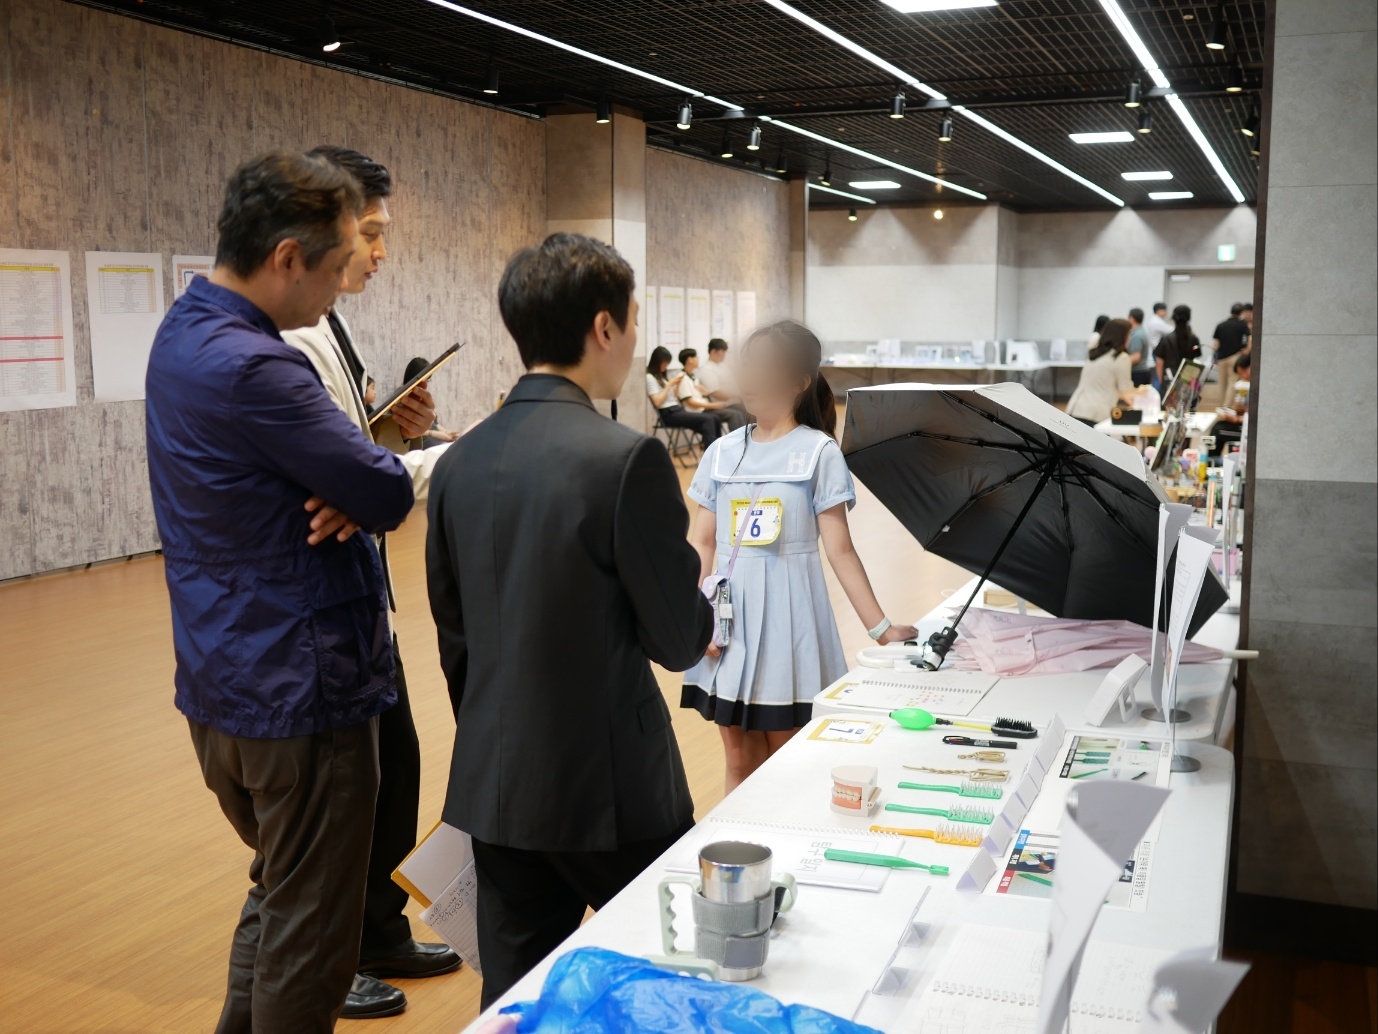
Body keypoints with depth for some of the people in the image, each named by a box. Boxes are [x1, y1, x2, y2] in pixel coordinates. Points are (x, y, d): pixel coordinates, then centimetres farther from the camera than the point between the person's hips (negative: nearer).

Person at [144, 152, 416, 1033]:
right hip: (299, 692, -10)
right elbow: (391, 495, -20)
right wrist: (364, 486, 1)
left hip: (225, 685, 10)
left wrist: (348, 482, -8)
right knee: (310, 937, 6)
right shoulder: (250, 367, -25)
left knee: (278, 896, 26)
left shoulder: (185, 334, 7)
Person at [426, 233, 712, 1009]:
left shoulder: (460, 461, 1)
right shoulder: (627, 457, -18)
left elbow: (455, 637, 9)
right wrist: (699, 615, 10)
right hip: (611, 786, -6)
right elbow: (679, 641, -13)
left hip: (493, 786, 6)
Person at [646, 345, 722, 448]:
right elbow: (658, 402, -14)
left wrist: (677, 384, 8)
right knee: (707, 419, -25)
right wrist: (670, 384, -10)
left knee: (714, 418, -13)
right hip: (668, 414, -8)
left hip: (678, 409, 8)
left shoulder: (664, 375, 22)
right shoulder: (649, 378, -3)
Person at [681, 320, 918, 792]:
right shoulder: (722, 452, 6)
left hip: (787, 620, -3)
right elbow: (703, 544, 7)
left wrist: (881, 628, -10)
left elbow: (840, 550, -4)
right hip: (729, 618, 3)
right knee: (740, 761, 11)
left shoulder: (818, 452, -4)